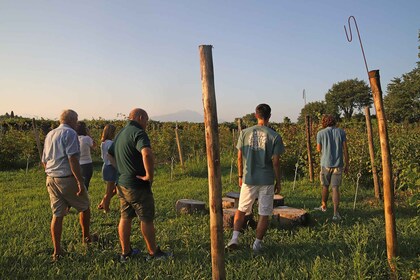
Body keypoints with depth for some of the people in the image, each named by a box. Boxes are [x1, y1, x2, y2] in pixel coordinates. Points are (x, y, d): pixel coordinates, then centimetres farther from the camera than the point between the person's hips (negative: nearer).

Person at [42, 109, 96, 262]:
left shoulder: (50, 134, 15)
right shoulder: (70, 133, -11)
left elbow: (44, 161, 19)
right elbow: (72, 159, -21)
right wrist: (80, 181, -21)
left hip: (51, 179, 7)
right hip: (67, 178, -7)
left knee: (57, 215, 9)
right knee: (84, 207, 15)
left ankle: (57, 251, 12)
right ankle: (86, 236, 31)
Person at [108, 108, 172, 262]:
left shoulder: (121, 133, 13)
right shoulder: (138, 133, -18)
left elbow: (110, 155, 26)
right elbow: (147, 153, -37)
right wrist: (149, 175, -26)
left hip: (121, 183, 9)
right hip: (137, 185, -9)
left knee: (125, 217, 15)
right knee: (146, 219, 4)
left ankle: (125, 252, 24)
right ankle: (153, 252, 16)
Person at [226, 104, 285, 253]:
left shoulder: (245, 133, -2)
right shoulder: (275, 136, -7)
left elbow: (240, 158, 1)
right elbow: (275, 162, -7)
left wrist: (240, 176, 13)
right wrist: (278, 182, 3)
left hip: (248, 179, 2)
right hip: (267, 180, -1)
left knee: (241, 210, 17)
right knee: (264, 214, 10)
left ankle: (235, 238, 7)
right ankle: (257, 243, 16)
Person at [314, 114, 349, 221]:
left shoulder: (321, 133, -3)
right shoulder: (341, 132, 1)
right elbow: (345, 149, 0)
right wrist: (347, 165, 6)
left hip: (326, 164, -1)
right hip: (338, 164, 1)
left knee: (325, 186, 17)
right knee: (335, 187, -1)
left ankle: (323, 206, 36)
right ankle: (336, 213, -10)